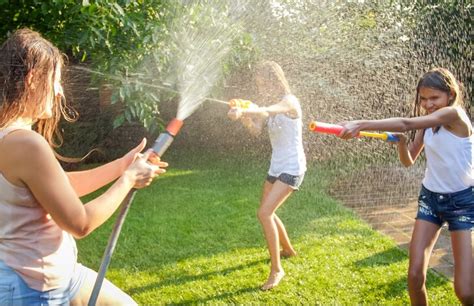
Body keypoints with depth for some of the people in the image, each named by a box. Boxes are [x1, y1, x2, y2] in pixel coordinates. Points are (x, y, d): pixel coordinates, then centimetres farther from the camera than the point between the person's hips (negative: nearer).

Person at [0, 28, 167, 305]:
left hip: (51, 273, 10)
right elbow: (81, 224, -20)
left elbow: (62, 186, 12)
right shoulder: (25, 143, -26)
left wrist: (123, 165, 12)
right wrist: (129, 179, -7)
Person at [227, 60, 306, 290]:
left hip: (292, 168, -9)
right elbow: (256, 130, -4)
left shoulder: (289, 101, -16)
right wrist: (244, 116, -24)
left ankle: (277, 269, -9)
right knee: (268, 212, 20)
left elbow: (269, 110, -39)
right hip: (276, 166, 9)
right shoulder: (270, 102, 8)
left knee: (265, 213, -19)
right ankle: (287, 249, 44)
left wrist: (243, 111, -56)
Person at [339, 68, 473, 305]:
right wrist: (401, 141, -12)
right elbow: (408, 161, 9)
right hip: (430, 198, 6)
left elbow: (406, 123, -29)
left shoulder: (455, 114, -18)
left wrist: (362, 124, -35)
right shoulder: (426, 124, 5)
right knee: (415, 276, -1)